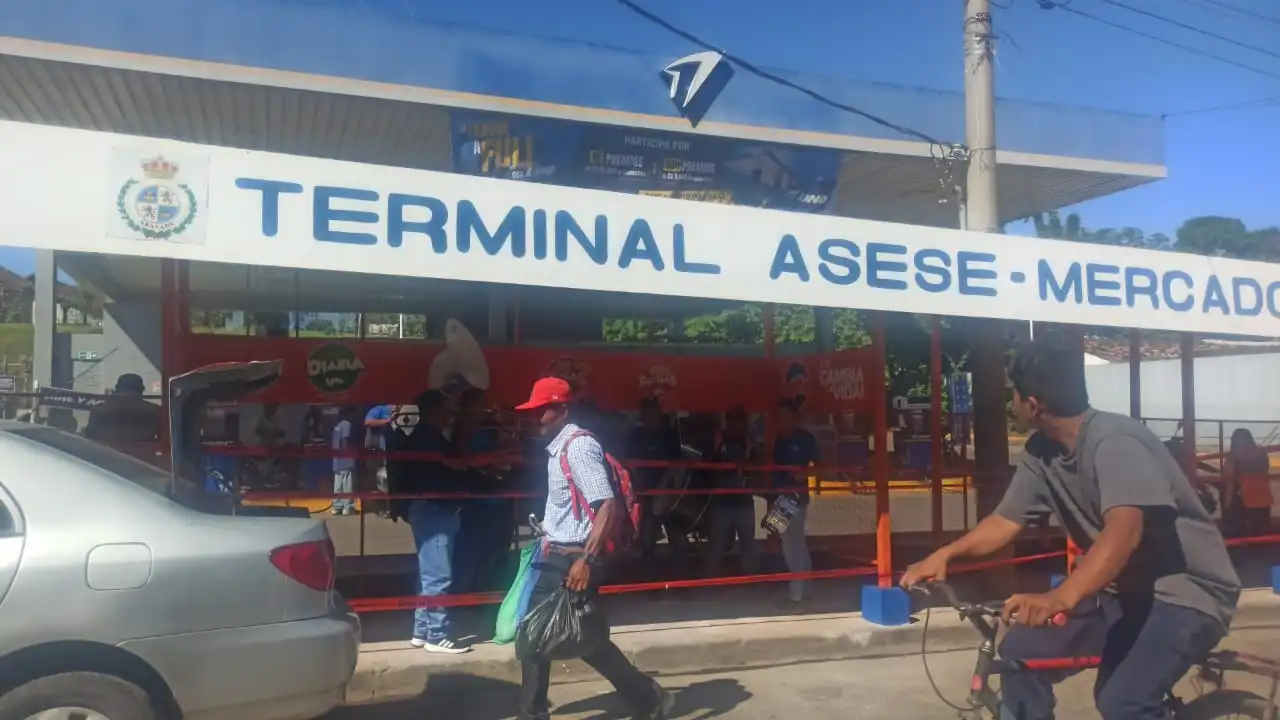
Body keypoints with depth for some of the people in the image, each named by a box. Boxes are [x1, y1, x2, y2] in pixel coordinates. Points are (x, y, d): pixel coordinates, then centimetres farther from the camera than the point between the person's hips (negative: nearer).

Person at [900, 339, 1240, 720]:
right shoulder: (1042, 452, -2)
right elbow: (1005, 521, 5)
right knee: (1021, 651, -2)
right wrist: (945, 554, -10)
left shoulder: (1115, 442, -26)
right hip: (1126, 588, 8)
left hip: (1185, 589, -8)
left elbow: (1124, 530, -41)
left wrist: (1061, 598, -55)